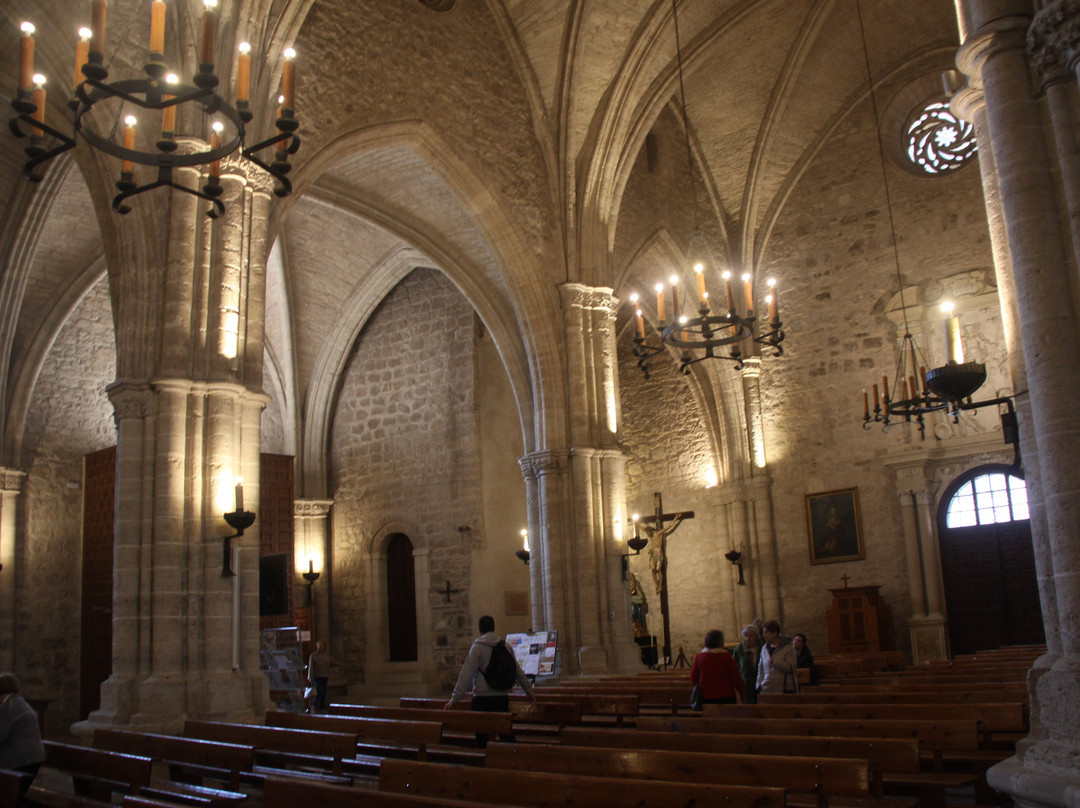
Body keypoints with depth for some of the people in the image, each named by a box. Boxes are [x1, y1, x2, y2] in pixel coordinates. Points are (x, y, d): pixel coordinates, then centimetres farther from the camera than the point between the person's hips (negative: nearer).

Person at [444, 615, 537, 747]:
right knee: (506, 735, 10)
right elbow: (519, 672, 14)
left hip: (482, 698, -4)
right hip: (502, 697, 4)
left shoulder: (477, 647, -6)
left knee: (482, 737, 5)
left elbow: (466, 675, -13)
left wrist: (454, 698, -12)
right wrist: (529, 692, 26)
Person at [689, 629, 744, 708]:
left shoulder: (699, 657, 1)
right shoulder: (726, 657, -7)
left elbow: (693, 679, 8)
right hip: (726, 697, -2)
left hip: (706, 698, 2)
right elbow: (737, 678, -2)